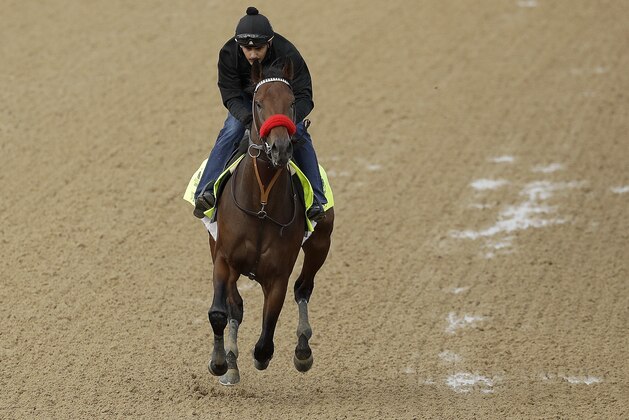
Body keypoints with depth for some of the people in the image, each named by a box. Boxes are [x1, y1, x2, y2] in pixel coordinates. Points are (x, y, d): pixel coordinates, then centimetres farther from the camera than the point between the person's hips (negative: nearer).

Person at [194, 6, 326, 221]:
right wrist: (248, 119, -47)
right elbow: (231, 96, -26)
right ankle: (206, 192, -30)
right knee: (231, 131, -25)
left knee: (299, 136, -23)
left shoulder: (287, 54, -33)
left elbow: (303, 96, -31)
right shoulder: (228, 54, -28)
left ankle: (315, 200, -20)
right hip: (245, 101, 1)